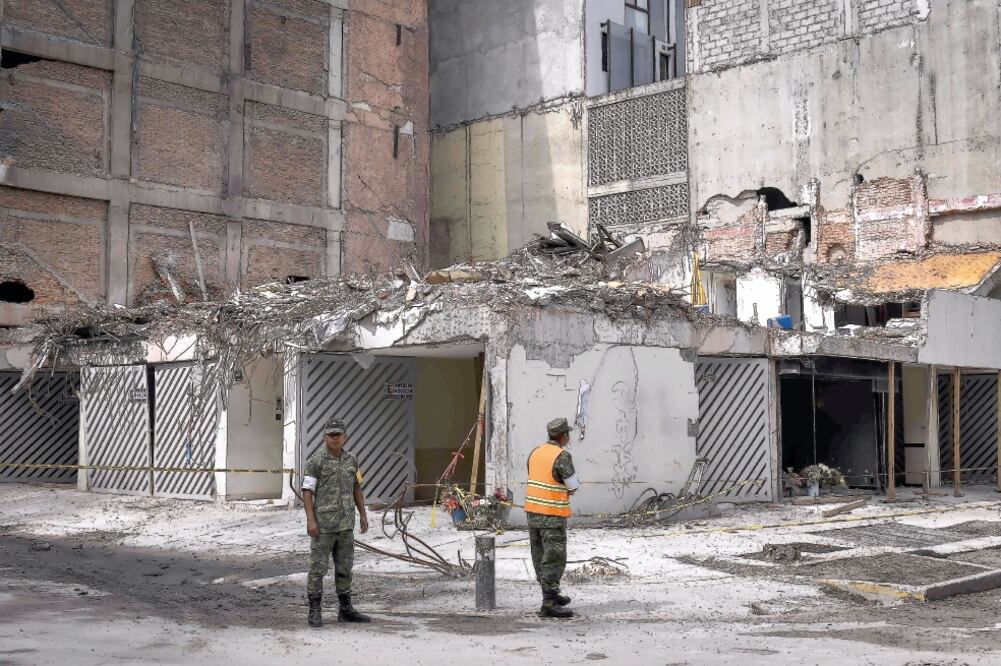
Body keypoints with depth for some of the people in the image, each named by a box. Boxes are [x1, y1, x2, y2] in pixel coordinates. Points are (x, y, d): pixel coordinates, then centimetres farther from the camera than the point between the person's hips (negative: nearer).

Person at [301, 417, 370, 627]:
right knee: (318, 567, -1)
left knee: (345, 567, 12)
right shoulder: (316, 460, -8)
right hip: (323, 524, -6)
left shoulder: (351, 460, 9)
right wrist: (310, 519, -18)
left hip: (346, 523, 6)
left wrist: (363, 514, 13)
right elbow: (307, 491, -10)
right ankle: (315, 611, 6)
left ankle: (345, 609, 21)